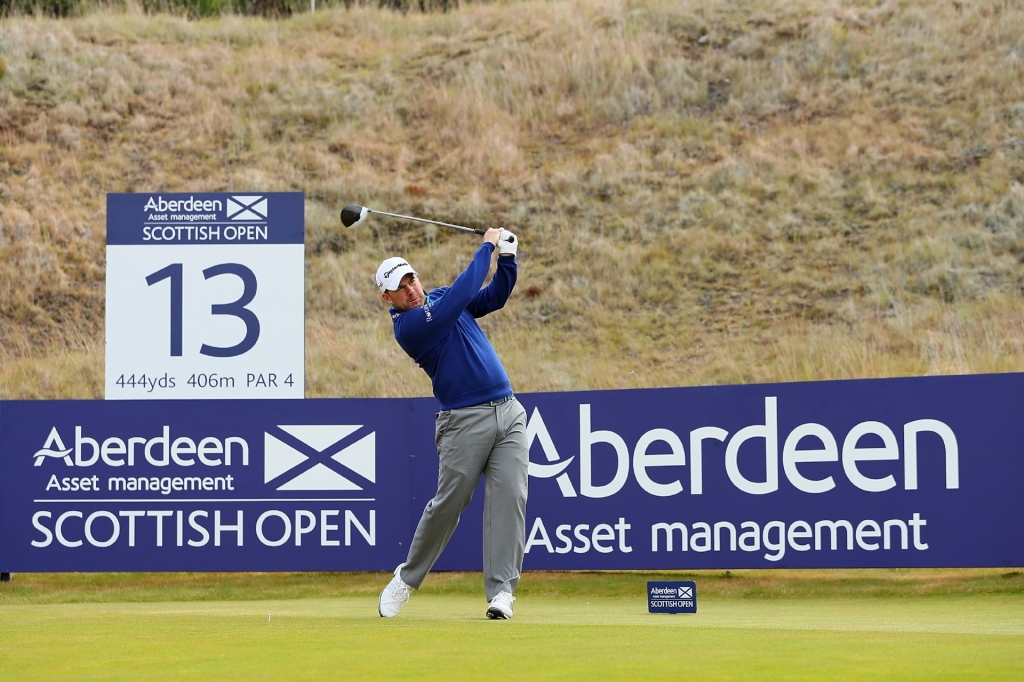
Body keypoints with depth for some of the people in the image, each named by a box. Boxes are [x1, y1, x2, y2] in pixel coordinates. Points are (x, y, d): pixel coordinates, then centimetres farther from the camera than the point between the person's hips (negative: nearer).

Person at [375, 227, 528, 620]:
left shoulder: (439, 298, 16)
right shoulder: (407, 326, -9)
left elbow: (495, 297, 20)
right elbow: (460, 296, -17)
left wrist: (507, 257, 3)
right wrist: (486, 248, -7)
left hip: (509, 413, 6)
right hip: (464, 421, -6)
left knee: (509, 498, -8)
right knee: (448, 503, -3)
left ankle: (501, 591, -11)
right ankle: (407, 579, 18)